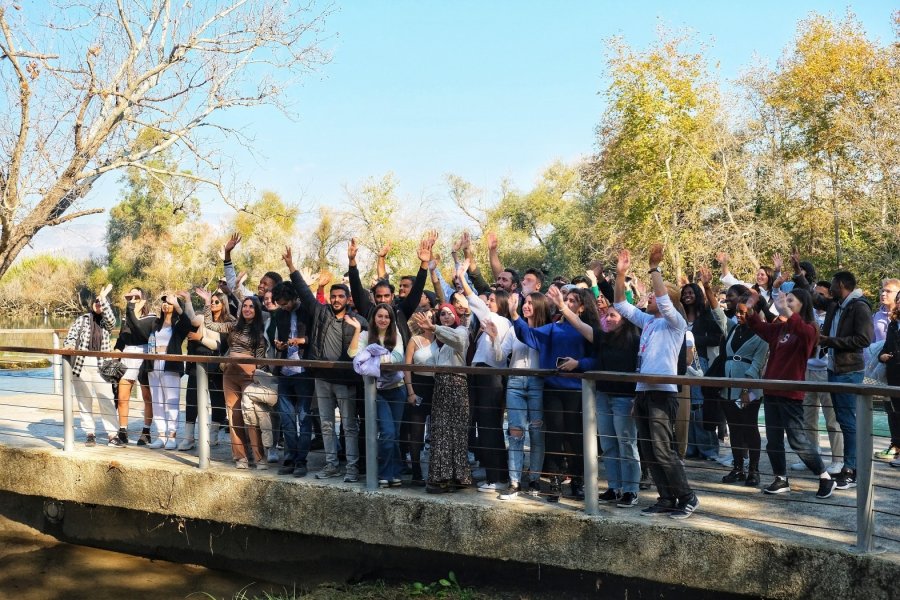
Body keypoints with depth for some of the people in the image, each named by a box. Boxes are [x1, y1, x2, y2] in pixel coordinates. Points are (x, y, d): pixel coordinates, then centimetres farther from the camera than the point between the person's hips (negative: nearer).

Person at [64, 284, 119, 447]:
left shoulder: (106, 322, 10)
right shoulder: (82, 319, 12)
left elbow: (111, 319, -12)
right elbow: (71, 335, 6)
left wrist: (104, 298, -14)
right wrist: (69, 345, -16)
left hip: (100, 365, -1)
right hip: (81, 364, 1)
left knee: (107, 401, -7)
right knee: (84, 401, 5)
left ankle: (112, 435, -6)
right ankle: (89, 434, 14)